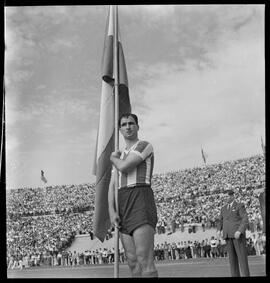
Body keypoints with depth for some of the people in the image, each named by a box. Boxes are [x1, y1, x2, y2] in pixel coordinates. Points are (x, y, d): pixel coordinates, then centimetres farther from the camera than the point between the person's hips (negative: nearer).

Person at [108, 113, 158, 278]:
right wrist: (112, 212, -3)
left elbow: (124, 168, -12)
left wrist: (113, 158, 12)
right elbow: (112, 186, 15)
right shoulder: (121, 157, 27)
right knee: (133, 263, 1)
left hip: (141, 202, -8)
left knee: (144, 262, -18)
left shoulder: (145, 145, 1)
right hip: (124, 207, 8)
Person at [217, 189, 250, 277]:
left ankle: (246, 275, -3)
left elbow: (245, 221, -10)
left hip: (238, 234, -5)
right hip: (228, 236, 6)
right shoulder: (223, 208, 17)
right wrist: (219, 230, 0)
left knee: (242, 257, -6)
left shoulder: (240, 206, -1)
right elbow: (220, 221, 21)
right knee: (232, 257, 4)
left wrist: (239, 231, -25)